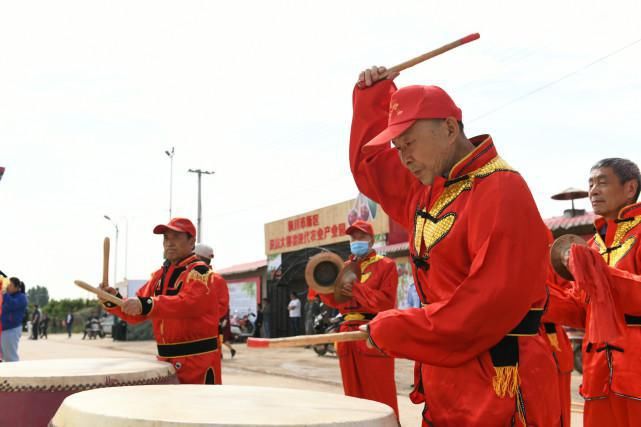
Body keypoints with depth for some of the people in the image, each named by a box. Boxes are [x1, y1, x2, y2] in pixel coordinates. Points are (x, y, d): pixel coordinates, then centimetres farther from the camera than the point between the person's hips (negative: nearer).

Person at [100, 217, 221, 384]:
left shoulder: (198, 271, -9)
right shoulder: (159, 275, 15)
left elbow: (189, 303, -28)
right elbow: (136, 312, 11)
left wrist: (147, 305, -38)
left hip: (197, 358, -8)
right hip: (166, 359, 8)